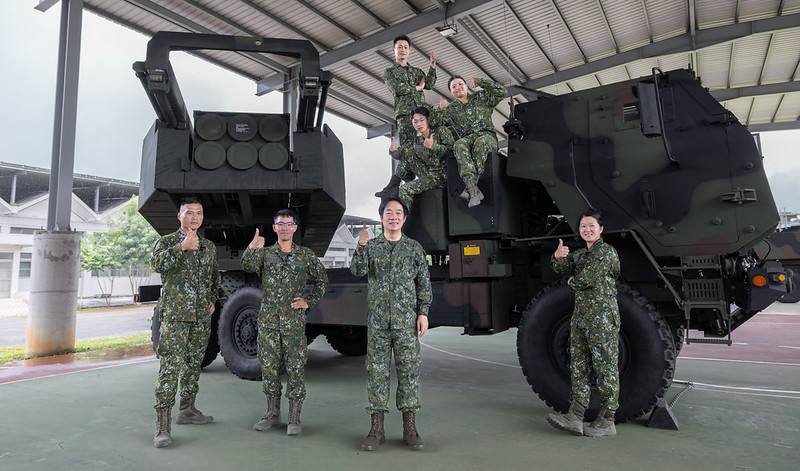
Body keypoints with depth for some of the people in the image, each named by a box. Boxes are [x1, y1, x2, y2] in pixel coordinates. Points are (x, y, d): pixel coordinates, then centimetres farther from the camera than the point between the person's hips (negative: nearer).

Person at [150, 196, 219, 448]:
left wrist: (213, 300, 15)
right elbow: (158, 264, -21)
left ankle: (187, 409, 28)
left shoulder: (209, 246, 13)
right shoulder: (167, 241, 0)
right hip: (175, 314, -5)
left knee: (193, 363, 13)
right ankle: (162, 425, -6)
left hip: (202, 316, 5)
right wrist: (182, 247, -27)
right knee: (170, 366, -9)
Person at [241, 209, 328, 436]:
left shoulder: (306, 254, 4)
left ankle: (294, 418, 13)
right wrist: (251, 249, -35)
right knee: (269, 369, 10)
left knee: (295, 370, 1)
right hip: (268, 321, 2)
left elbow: (322, 281, 10)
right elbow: (248, 266, -16)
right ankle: (272, 413, 26)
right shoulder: (265, 253, 5)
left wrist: (309, 301, -1)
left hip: (294, 322, -1)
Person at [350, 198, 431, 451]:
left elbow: (424, 283, 7)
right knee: (377, 371, 4)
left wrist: (423, 312, -1)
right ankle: (376, 428, 14)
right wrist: (361, 247, -22)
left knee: (409, 371, 3)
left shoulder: (414, 247, 8)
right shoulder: (371, 246, 8)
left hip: (406, 320, 0)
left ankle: (410, 428, 14)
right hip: (377, 320, 0)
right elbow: (358, 271, -8)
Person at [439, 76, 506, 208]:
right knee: (459, 145, -37)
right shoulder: (451, 108, 21)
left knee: (481, 142, -38)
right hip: (466, 138, 1)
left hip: (486, 136, 0)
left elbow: (501, 92, 8)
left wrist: (480, 82, 7)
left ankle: (470, 187, -45)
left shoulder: (481, 97, 20)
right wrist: (441, 110, -1)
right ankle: (474, 191, -52)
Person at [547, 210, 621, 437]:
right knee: (578, 366, 6)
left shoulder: (607, 252, -6)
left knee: (605, 367, -1)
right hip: (580, 316, 8)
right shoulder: (580, 254, 18)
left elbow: (586, 280, -16)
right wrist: (558, 256, -18)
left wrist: (573, 281, 5)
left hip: (602, 317, -8)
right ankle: (575, 417, 10)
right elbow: (562, 269, 3)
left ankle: (606, 421, 8)